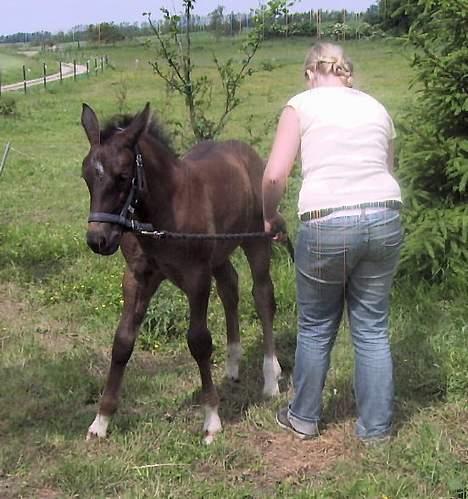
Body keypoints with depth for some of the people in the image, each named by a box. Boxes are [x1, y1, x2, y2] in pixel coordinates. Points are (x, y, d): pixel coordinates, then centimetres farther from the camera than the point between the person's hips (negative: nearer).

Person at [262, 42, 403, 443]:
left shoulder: (302, 105, 4)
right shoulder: (377, 109, 17)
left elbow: (275, 176, -5)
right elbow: (388, 169, 16)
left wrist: (270, 217, 11)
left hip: (326, 226, -3)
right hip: (386, 218, 4)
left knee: (316, 329, 16)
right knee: (373, 328, 17)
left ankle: (303, 418, 32)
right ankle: (376, 426, 26)